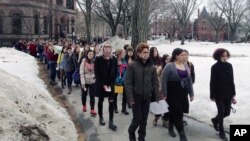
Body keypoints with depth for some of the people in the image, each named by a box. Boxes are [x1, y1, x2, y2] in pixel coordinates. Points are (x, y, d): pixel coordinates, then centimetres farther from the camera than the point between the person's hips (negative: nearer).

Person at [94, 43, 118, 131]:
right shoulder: (98, 59, -10)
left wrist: (111, 84, -10)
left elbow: (115, 73, -1)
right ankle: (101, 117, 31)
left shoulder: (114, 59, -3)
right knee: (101, 101, 13)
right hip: (100, 84, -1)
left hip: (110, 84, 1)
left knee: (111, 102, -3)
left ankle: (111, 122, 2)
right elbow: (97, 73, -10)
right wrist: (103, 84, -16)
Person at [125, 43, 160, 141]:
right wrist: (130, 97, -15)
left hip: (147, 97, 4)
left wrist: (157, 97, 1)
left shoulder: (152, 67, 3)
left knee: (144, 119, 10)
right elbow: (128, 83, -10)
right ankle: (131, 132, 28)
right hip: (136, 97, -3)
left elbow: (155, 83, 5)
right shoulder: (132, 66, -8)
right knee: (137, 118, 0)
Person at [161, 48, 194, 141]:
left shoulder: (186, 66, 9)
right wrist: (164, 94, -15)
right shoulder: (169, 66, -12)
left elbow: (189, 80, 13)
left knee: (174, 112, 17)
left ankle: (170, 128, 37)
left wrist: (191, 93, 11)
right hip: (172, 94, -6)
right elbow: (164, 80, -13)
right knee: (178, 113, -8)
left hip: (183, 94, 6)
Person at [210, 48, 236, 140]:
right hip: (219, 94, -5)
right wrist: (212, 95, -9)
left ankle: (215, 120, 39)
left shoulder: (229, 66, 4)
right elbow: (212, 82, -8)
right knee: (221, 112, 1)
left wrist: (233, 94, 6)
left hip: (228, 94, 5)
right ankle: (221, 132, 16)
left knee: (227, 112, 10)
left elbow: (231, 81, 7)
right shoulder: (215, 67, -9)